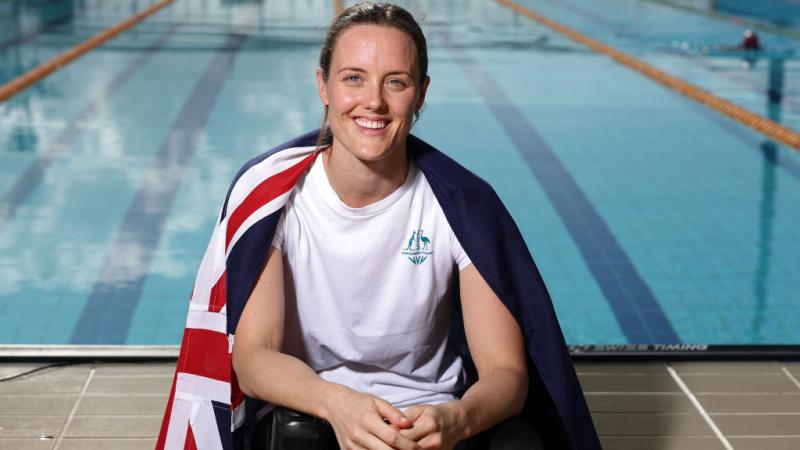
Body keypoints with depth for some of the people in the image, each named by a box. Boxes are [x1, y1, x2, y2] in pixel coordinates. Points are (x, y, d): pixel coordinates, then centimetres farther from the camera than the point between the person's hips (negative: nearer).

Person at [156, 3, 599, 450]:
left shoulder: (464, 204, -10)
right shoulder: (268, 189, -10)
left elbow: (506, 371, -12)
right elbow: (252, 356, -15)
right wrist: (336, 402, -36)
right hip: (303, 409, 0)